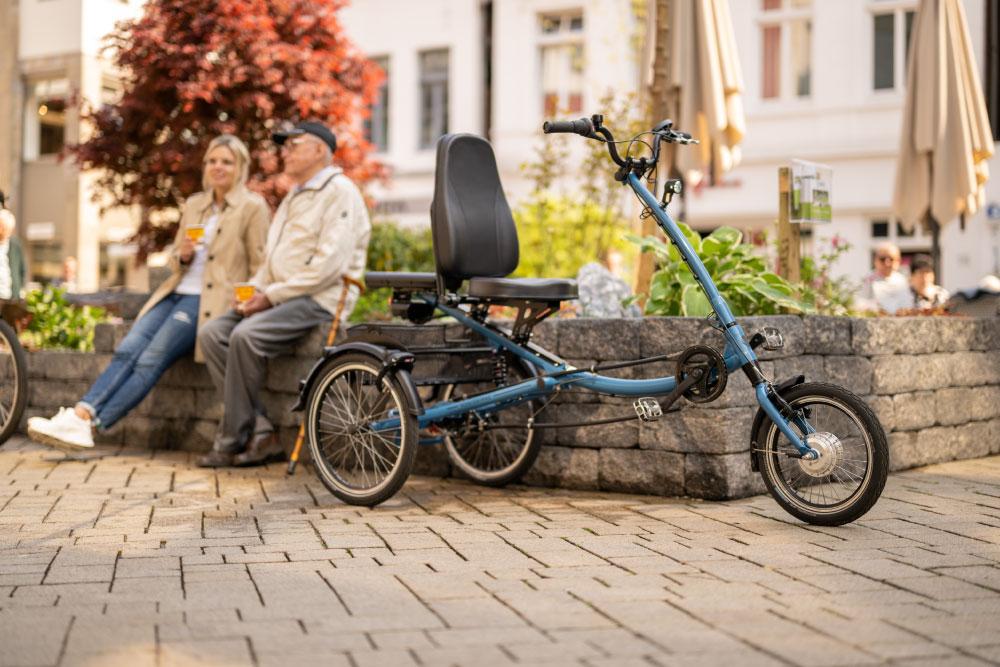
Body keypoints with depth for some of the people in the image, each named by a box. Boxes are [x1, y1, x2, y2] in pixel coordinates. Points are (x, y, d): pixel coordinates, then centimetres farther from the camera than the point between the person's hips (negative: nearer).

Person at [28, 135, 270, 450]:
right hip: (176, 293, 6)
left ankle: (89, 425, -29)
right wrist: (183, 255, 0)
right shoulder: (194, 204, 19)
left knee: (150, 361, -22)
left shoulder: (253, 207, 1)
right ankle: (80, 414, -29)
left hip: (209, 302, -6)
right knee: (127, 351, -17)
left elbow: (259, 268, 0)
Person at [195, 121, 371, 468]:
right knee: (213, 334, -9)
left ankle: (233, 441, -19)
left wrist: (272, 295, -17)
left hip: (319, 300, -9)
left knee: (246, 335, -30)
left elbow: (330, 264, -19)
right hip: (282, 296, 10)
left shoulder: (339, 192, -7)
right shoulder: (293, 197, 25)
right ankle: (260, 433, -15)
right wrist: (254, 290, 5)